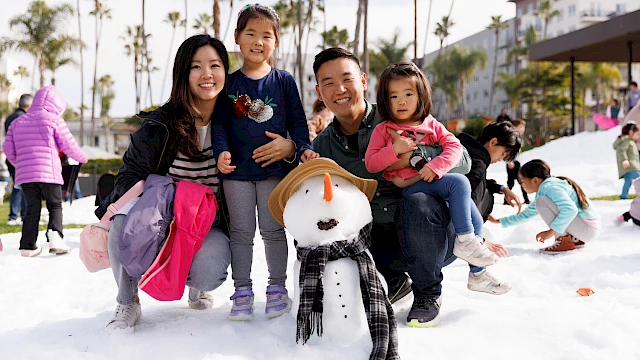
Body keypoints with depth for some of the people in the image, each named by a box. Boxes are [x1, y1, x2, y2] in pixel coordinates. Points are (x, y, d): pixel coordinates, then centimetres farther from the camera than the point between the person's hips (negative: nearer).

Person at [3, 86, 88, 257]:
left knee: (32, 209, 12)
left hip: (24, 174, 4)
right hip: (49, 172, -4)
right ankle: (55, 235, -18)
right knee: (55, 206, 6)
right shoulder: (54, 120, -1)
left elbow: (8, 148, 12)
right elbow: (68, 145, -1)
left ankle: (27, 246, 7)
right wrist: (82, 157, 16)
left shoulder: (17, 122, 15)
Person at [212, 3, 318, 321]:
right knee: (241, 232, 6)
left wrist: (303, 148, -10)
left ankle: (277, 289, 19)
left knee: (273, 230, 7)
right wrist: (221, 151, -14)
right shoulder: (230, 83, 4)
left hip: (274, 168, -1)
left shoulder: (284, 81, 4)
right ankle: (242, 292, 15)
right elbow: (219, 122, 3)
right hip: (237, 169, 1)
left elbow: (297, 120, 5)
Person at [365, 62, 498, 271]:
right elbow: (370, 164, -3)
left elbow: (454, 146, 0)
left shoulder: (431, 125, 12)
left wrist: (435, 167, -18)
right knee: (459, 182, -27)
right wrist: (394, 149, -18)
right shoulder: (383, 130, 4)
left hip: (433, 181, 5)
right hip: (410, 187, -5)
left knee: (474, 217, -1)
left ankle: (477, 272, 12)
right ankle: (464, 241, -24)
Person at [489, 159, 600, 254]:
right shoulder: (543, 190, 15)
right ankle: (575, 239, 14)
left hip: (588, 228, -10)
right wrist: (498, 221, 26)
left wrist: (551, 231, -26)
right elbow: (525, 215, 26)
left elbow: (570, 209, -29)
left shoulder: (549, 187, -15)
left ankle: (564, 241, -14)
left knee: (542, 201, -17)